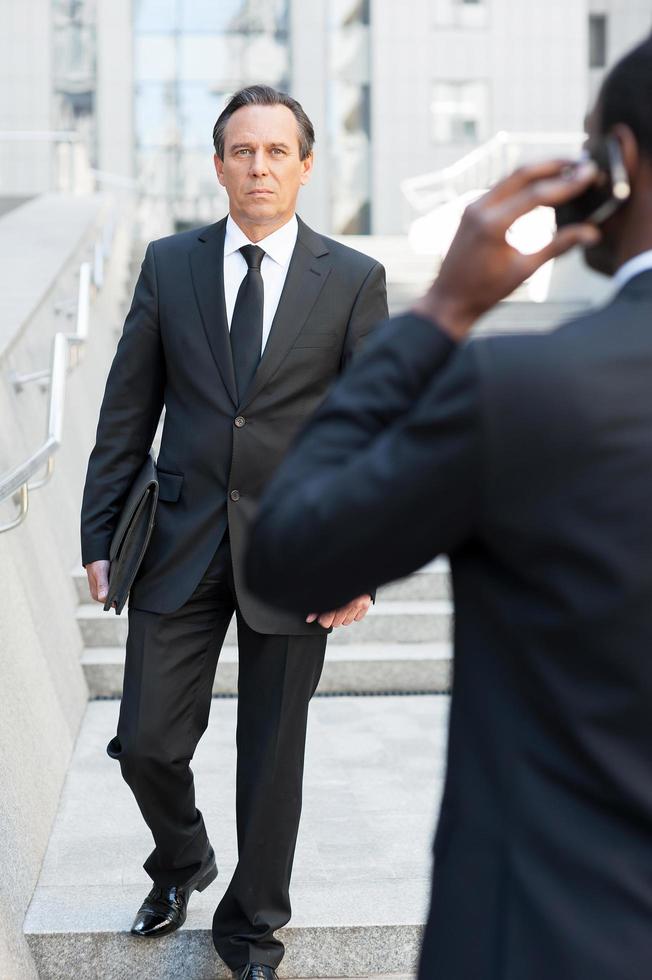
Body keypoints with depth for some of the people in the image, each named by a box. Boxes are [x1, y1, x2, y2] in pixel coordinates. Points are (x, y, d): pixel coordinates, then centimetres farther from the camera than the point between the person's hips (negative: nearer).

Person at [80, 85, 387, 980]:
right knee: (147, 745, 2)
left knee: (273, 757, 10)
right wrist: (100, 535, 2)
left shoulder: (354, 280, -2)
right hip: (182, 542, 1)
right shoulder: (170, 265, 3)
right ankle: (181, 863, 35)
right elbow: (127, 412, 5)